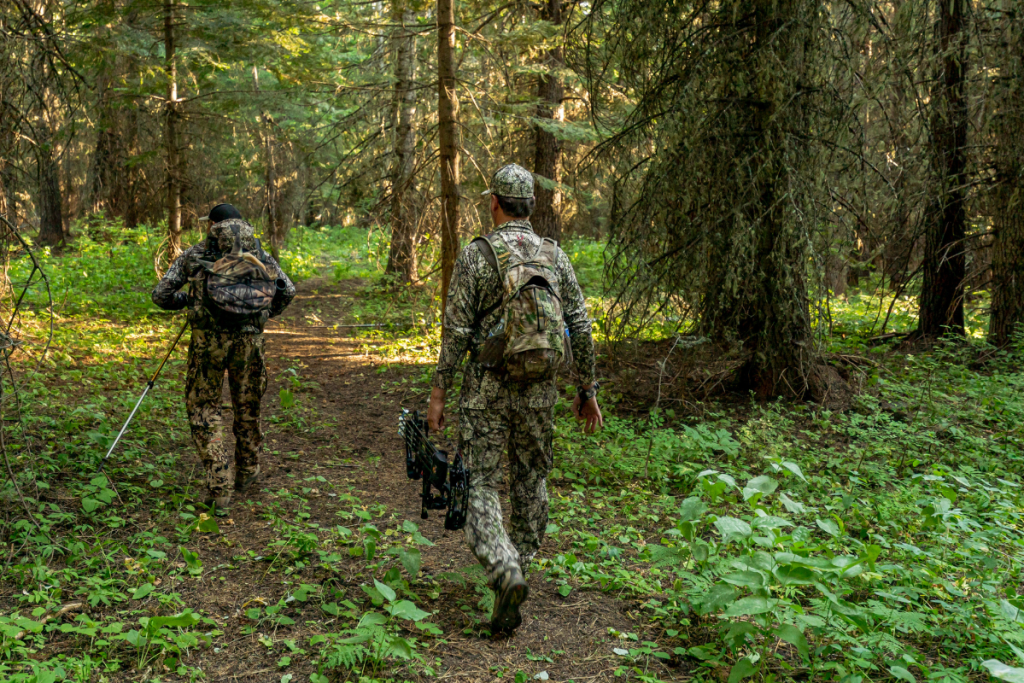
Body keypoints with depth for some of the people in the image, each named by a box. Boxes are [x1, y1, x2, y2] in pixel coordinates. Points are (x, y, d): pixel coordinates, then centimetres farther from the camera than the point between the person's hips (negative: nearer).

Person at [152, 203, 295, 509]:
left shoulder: (195, 254, 7)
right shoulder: (258, 253, 11)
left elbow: (161, 295, 6)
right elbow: (287, 290, 7)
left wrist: (185, 300, 27)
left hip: (208, 338, -2)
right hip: (248, 338, 2)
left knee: (203, 409, 9)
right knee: (247, 407, 19)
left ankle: (218, 487, 1)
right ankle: (247, 472, 36)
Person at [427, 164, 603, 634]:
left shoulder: (475, 254, -7)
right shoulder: (555, 255, 3)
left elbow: (456, 332, -10)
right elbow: (580, 328, 2)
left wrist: (438, 394, -3)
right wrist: (587, 390, 10)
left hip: (486, 388, -3)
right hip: (539, 389, 3)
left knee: (481, 485, 2)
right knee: (531, 479, 20)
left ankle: (506, 575, -18)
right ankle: (521, 563, 31)